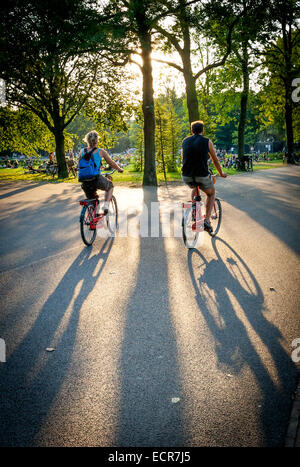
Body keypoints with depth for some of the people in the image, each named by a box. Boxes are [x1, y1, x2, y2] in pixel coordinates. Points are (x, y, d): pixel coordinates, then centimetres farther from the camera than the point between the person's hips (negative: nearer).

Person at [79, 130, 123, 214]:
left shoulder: (82, 151, 9)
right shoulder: (101, 151, 0)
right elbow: (111, 163, 9)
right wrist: (119, 169, 28)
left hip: (85, 182, 3)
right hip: (97, 180, -3)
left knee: (91, 201, 26)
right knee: (110, 186, 27)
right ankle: (106, 204, 8)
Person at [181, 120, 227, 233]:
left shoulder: (185, 141, 11)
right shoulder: (207, 142, 2)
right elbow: (215, 160, 12)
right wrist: (221, 173, 28)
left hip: (186, 177, 3)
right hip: (202, 176, -3)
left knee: (195, 189, 38)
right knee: (212, 193, 25)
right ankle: (206, 220, 11)